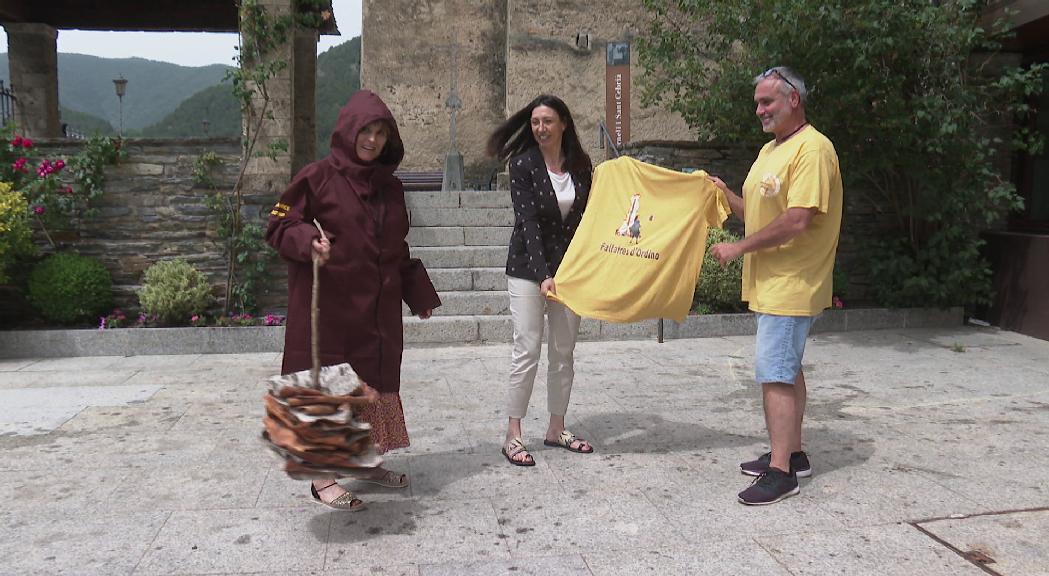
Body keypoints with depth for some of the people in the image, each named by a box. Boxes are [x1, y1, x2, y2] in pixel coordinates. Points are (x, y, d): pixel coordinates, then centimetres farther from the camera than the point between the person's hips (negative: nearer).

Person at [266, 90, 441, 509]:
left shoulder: (390, 187, 12)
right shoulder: (318, 177, -6)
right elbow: (278, 225, -6)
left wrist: (418, 295, 17)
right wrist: (308, 241, -26)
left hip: (378, 312, 6)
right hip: (329, 308, -6)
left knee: (375, 383, 12)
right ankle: (323, 475, 11)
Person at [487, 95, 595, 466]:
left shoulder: (580, 165, 3)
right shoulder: (524, 165, -9)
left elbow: (587, 215, 9)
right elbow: (528, 223, -16)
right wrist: (542, 275, -24)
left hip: (569, 267, 5)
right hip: (528, 268, -4)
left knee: (564, 352, 9)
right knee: (527, 350, -6)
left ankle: (556, 429, 21)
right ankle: (513, 436, 3)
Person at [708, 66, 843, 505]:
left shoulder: (812, 148, -16)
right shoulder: (769, 150, 16)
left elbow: (797, 221, -25)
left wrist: (739, 248, -18)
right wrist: (725, 194, 3)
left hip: (790, 284, -10)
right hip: (771, 283, 10)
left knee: (775, 373, -9)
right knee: (786, 369, 16)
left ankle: (781, 471, -2)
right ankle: (791, 453, 28)